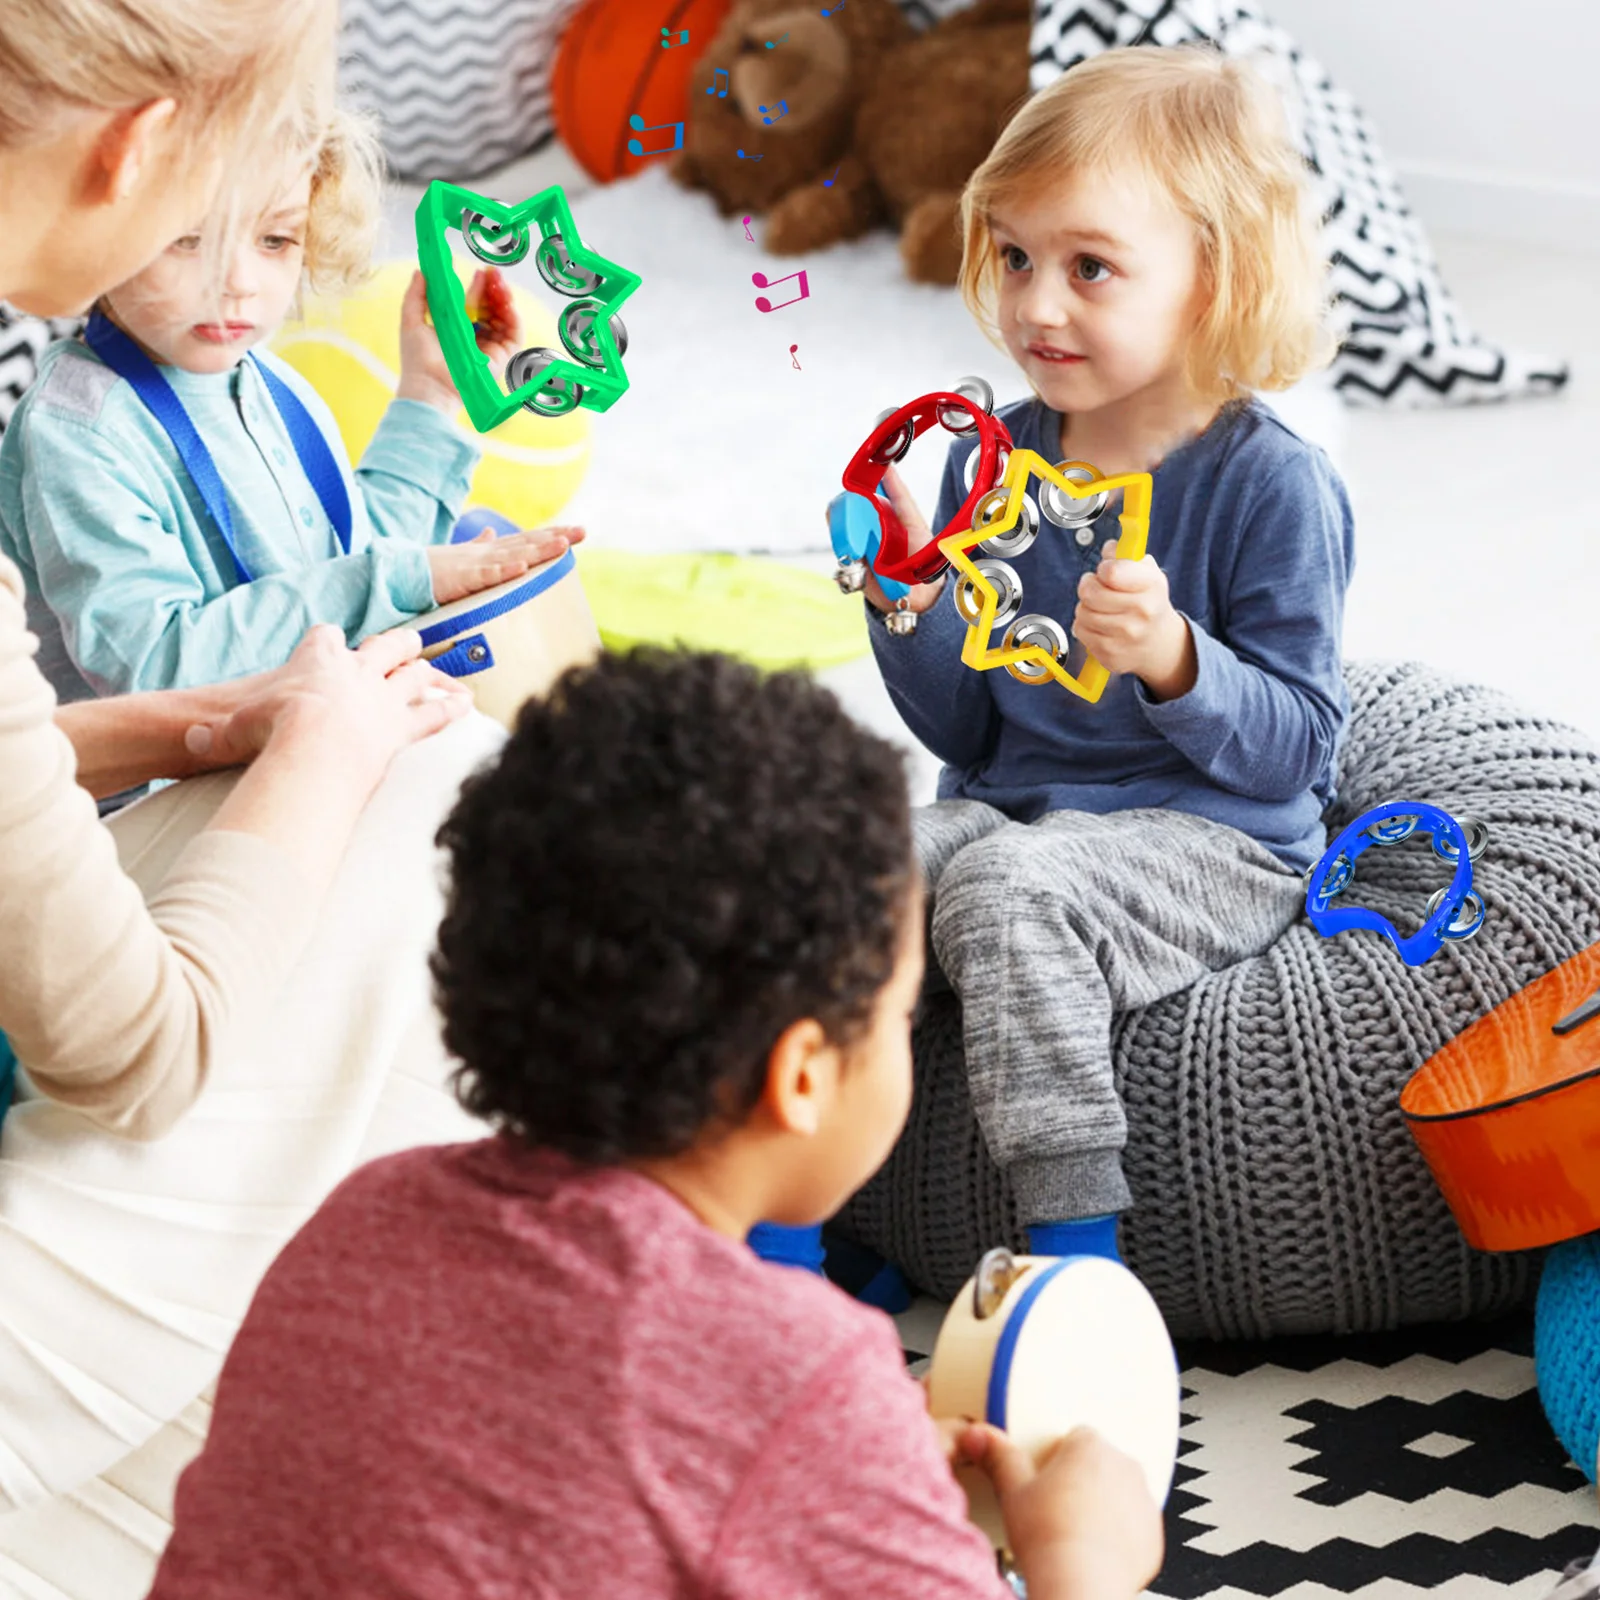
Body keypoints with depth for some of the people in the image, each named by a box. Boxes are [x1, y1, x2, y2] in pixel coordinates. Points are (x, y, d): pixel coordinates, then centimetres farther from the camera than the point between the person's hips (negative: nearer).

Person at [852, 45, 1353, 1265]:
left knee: (1004, 883, -33)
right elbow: (964, 732, 10)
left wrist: (1171, 659, -29)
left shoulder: (1270, 484, -10)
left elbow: (1296, 744, -12)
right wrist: (913, 602, -8)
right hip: (1012, 803, 6)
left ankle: (1075, 1231, -23)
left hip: (1205, 840, -6)